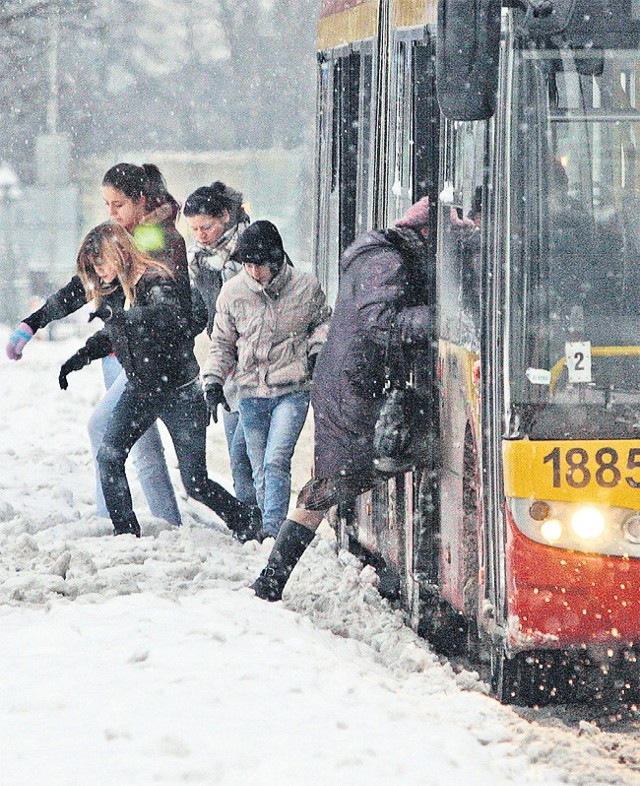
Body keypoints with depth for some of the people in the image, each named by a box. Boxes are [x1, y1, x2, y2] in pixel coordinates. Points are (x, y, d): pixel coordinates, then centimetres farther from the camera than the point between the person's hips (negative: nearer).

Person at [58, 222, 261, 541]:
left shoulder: (155, 282, -19)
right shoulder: (110, 292, 4)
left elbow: (170, 316, -41)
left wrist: (118, 315, -47)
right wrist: (80, 357, 11)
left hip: (179, 392, -7)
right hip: (138, 391, 7)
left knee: (195, 483, -3)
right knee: (108, 457, -12)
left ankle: (247, 520, 22)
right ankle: (125, 535, -4)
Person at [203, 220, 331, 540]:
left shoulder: (305, 286, -5)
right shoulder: (232, 292, -1)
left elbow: (322, 321, 16)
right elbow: (221, 343, 12)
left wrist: (317, 349, -2)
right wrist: (213, 381, 2)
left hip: (292, 390, -3)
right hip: (251, 392, 3)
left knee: (276, 461, -18)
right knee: (260, 469, 7)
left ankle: (273, 528, -18)